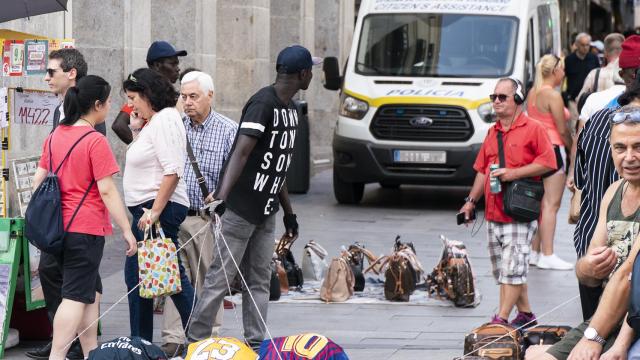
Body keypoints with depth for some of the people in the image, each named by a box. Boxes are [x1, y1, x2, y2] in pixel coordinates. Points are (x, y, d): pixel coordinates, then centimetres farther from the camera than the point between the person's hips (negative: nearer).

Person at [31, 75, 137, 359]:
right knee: (75, 296, -6)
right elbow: (107, 190, -15)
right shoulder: (95, 141, -13)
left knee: (91, 292, 17)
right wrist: (126, 230, -10)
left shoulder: (55, 136, 9)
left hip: (58, 226, 8)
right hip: (86, 228, -8)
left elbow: (39, 179, 13)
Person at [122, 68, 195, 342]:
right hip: (148, 209, 11)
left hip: (159, 208, -11)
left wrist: (155, 211, -23)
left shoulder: (165, 120, -13)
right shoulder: (153, 122, 19)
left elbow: (172, 171, -22)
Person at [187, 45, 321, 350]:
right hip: (242, 207, -9)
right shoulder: (263, 104, -16)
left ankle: (256, 343, 12)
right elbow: (241, 152, -28)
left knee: (260, 281, 9)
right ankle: (196, 342, 1)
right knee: (220, 277, -5)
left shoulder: (290, 108, 13)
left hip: (267, 211, 9)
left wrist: (288, 212, 22)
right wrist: (222, 196, -40)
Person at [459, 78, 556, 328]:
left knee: (512, 268, -11)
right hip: (493, 213, 8)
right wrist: (471, 200, 18)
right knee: (504, 269, 11)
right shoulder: (493, 132, 19)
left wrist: (513, 173, -16)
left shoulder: (533, 129, -4)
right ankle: (525, 314, 21)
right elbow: (482, 169, 24)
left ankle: (501, 319, -12)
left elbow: (548, 163, -12)